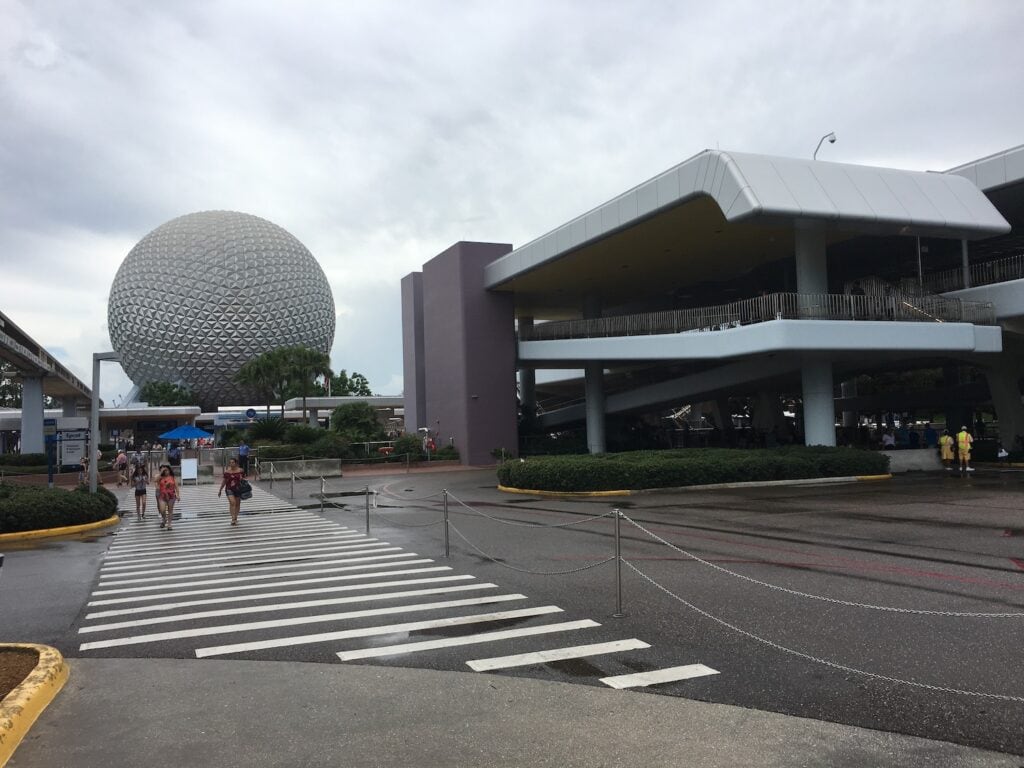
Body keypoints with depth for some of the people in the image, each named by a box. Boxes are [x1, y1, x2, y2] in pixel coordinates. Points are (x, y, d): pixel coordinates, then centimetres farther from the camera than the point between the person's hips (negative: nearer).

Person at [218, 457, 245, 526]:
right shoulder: (227, 471, -1)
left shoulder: (240, 470, -2)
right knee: (232, 502, -19)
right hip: (229, 489, -1)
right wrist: (220, 490, 12)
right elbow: (224, 481, 9)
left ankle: (235, 518, 26)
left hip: (238, 489, 1)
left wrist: (242, 479, -15)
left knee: (237, 504, 9)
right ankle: (233, 519, -20)